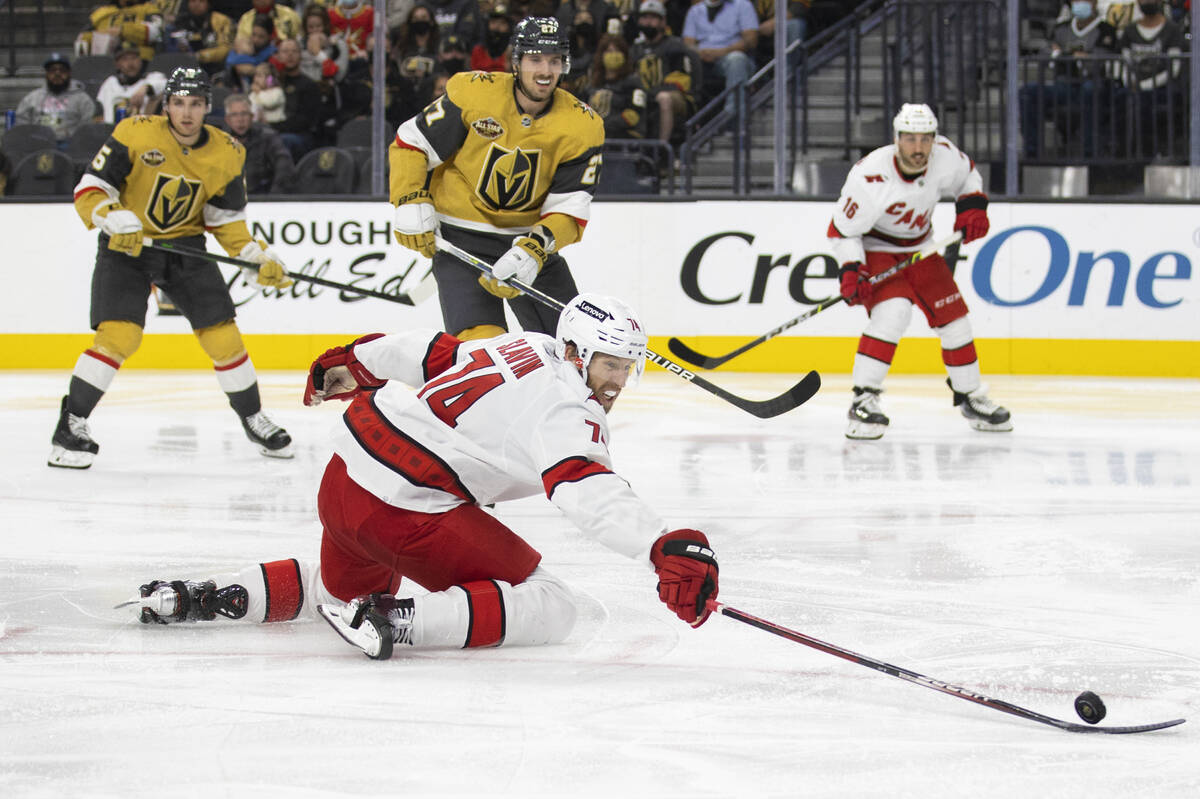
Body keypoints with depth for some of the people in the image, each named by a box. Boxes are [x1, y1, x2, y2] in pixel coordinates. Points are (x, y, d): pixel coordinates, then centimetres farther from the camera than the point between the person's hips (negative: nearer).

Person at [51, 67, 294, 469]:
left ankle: (252, 418, 22)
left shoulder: (226, 153, -5)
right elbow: (89, 189, -15)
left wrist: (258, 258, -9)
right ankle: (70, 424, -12)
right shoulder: (135, 134, -16)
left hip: (186, 246, 4)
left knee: (223, 336, 0)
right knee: (118, 334, -21)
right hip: (126, 245, -4)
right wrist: (113, 219, -33)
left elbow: (226, 220, 4)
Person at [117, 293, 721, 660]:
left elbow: (430, 353, 26)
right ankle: (395, 623, -22)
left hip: (345, 478, 10)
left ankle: (199, 596, 24)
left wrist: (353, 364, 42)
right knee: (544, 608, -9)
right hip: (405, 510, -10)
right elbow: (590, 493, -32)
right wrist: (665, 551, -45)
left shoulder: (527, 348, 13)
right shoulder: (567, 411, -13)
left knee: (344, 590, 39)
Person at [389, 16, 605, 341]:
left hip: (532, 239, 3)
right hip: (461, 239, -3)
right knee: (480, 340, -22)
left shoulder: (583, 126, -8)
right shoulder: (472, 93, -14)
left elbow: (569, 210, -10)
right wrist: (411, 202, -15)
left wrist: (535, 250, -26)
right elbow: (411, 143, -3)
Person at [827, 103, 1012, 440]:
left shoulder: (946, 156, -18)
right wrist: (851, 271, -33)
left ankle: (970, 395, 26)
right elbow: (842, 231, -21)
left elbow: (968, 175, 7)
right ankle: (863, 401, -24)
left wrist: (972, 207, -9)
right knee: (893, 311, -29)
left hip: (920, 248, 6)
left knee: (953, 317, 5)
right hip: (875, 249, -6)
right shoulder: (870, 177, -32)